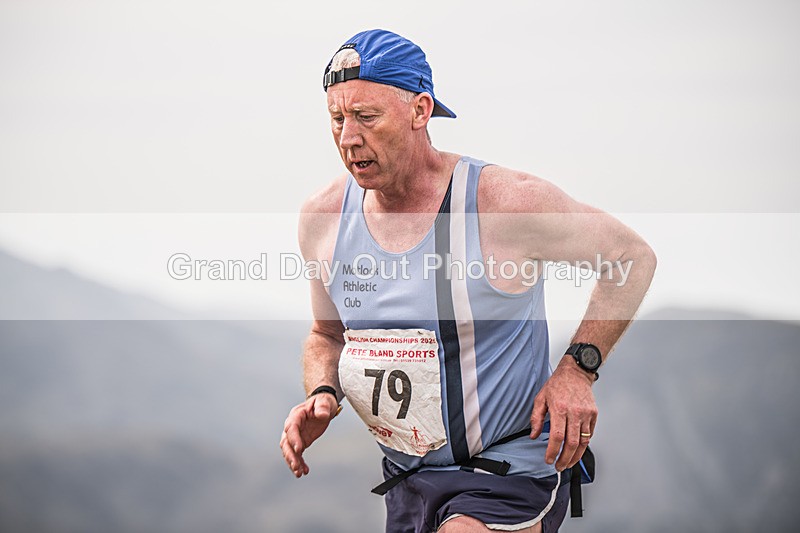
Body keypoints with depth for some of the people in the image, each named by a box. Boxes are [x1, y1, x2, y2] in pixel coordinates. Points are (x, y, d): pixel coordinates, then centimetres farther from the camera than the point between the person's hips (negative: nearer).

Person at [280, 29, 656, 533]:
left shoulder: (505, 199, -17)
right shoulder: (322, 218, -2)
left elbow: (633, 257, -4)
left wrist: (577, 368, -14)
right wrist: (323, 395, -5)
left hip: (508, 476, -6)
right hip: (406, 483, 6)